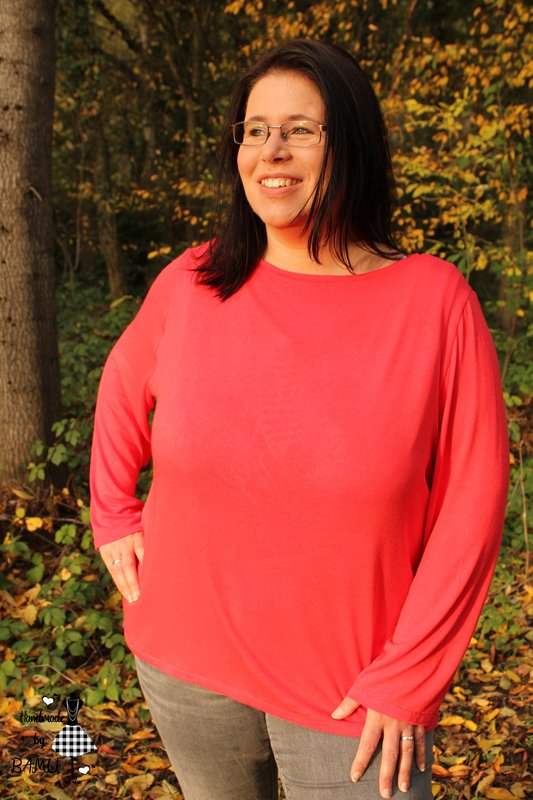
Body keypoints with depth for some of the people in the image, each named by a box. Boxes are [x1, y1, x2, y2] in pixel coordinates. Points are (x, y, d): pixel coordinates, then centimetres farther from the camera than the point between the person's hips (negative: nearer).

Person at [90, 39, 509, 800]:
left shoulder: (434, 299, -12)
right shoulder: (190, 286, -5)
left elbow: (471, 503, -10)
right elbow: (124, 387, 16)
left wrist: (407, 679, -11)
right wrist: (114, 516, 11)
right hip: (187, 663, 3)